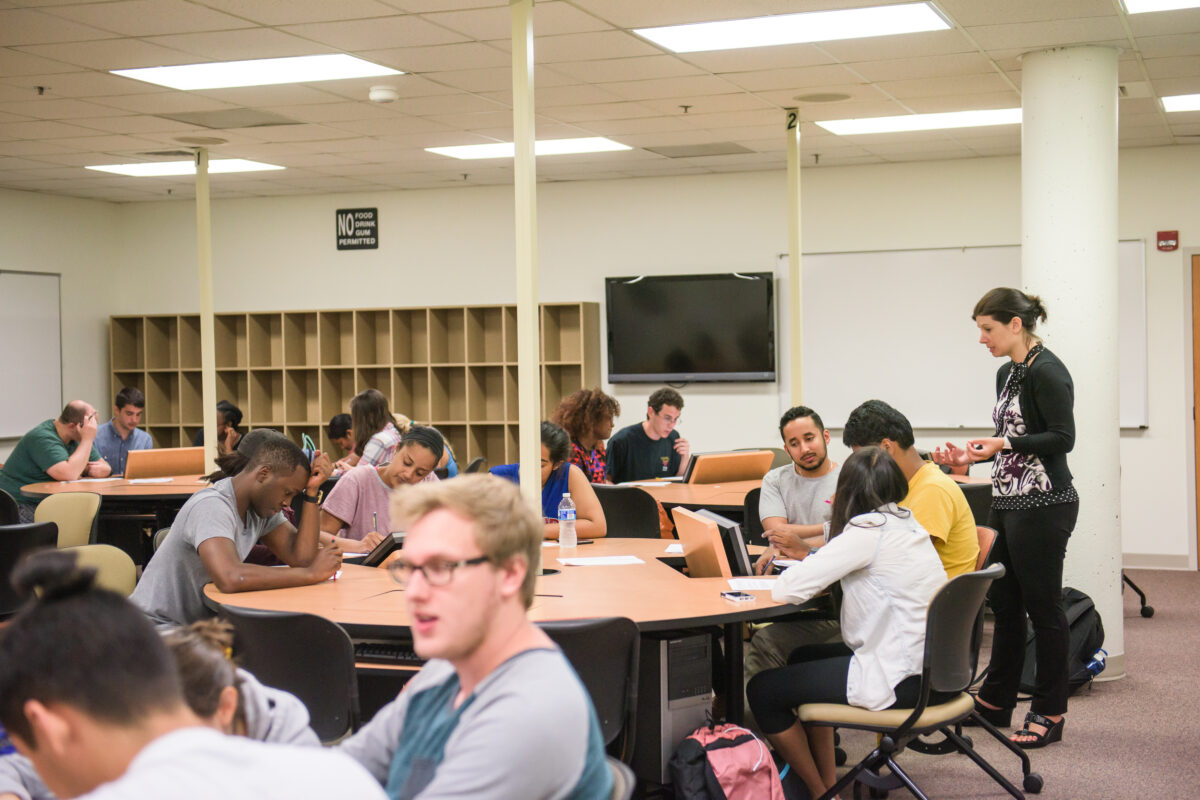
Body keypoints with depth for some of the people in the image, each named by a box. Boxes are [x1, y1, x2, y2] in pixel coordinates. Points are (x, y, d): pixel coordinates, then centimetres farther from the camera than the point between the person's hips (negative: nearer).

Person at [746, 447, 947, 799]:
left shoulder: (869, 530, -17)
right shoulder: (907, 522, 9)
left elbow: (786, 590, -19)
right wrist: (821, 559, 6)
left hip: (903, 678, -10)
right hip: (933, 666, 10)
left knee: (762, 690, 0)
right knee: (803, 658, 27)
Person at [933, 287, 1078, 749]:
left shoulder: (1046, 372, -15)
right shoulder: (1007, 373, 14)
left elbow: (1063, 437, -19)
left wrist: (1005, 443, -23)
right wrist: (971, 456, 11)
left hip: (1043, 506, -10)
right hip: (1008, 503, 10)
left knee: (1042, 606, -1)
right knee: (1003, 601, 15)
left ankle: (1050, 712, 10)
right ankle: (996, 702, 26)